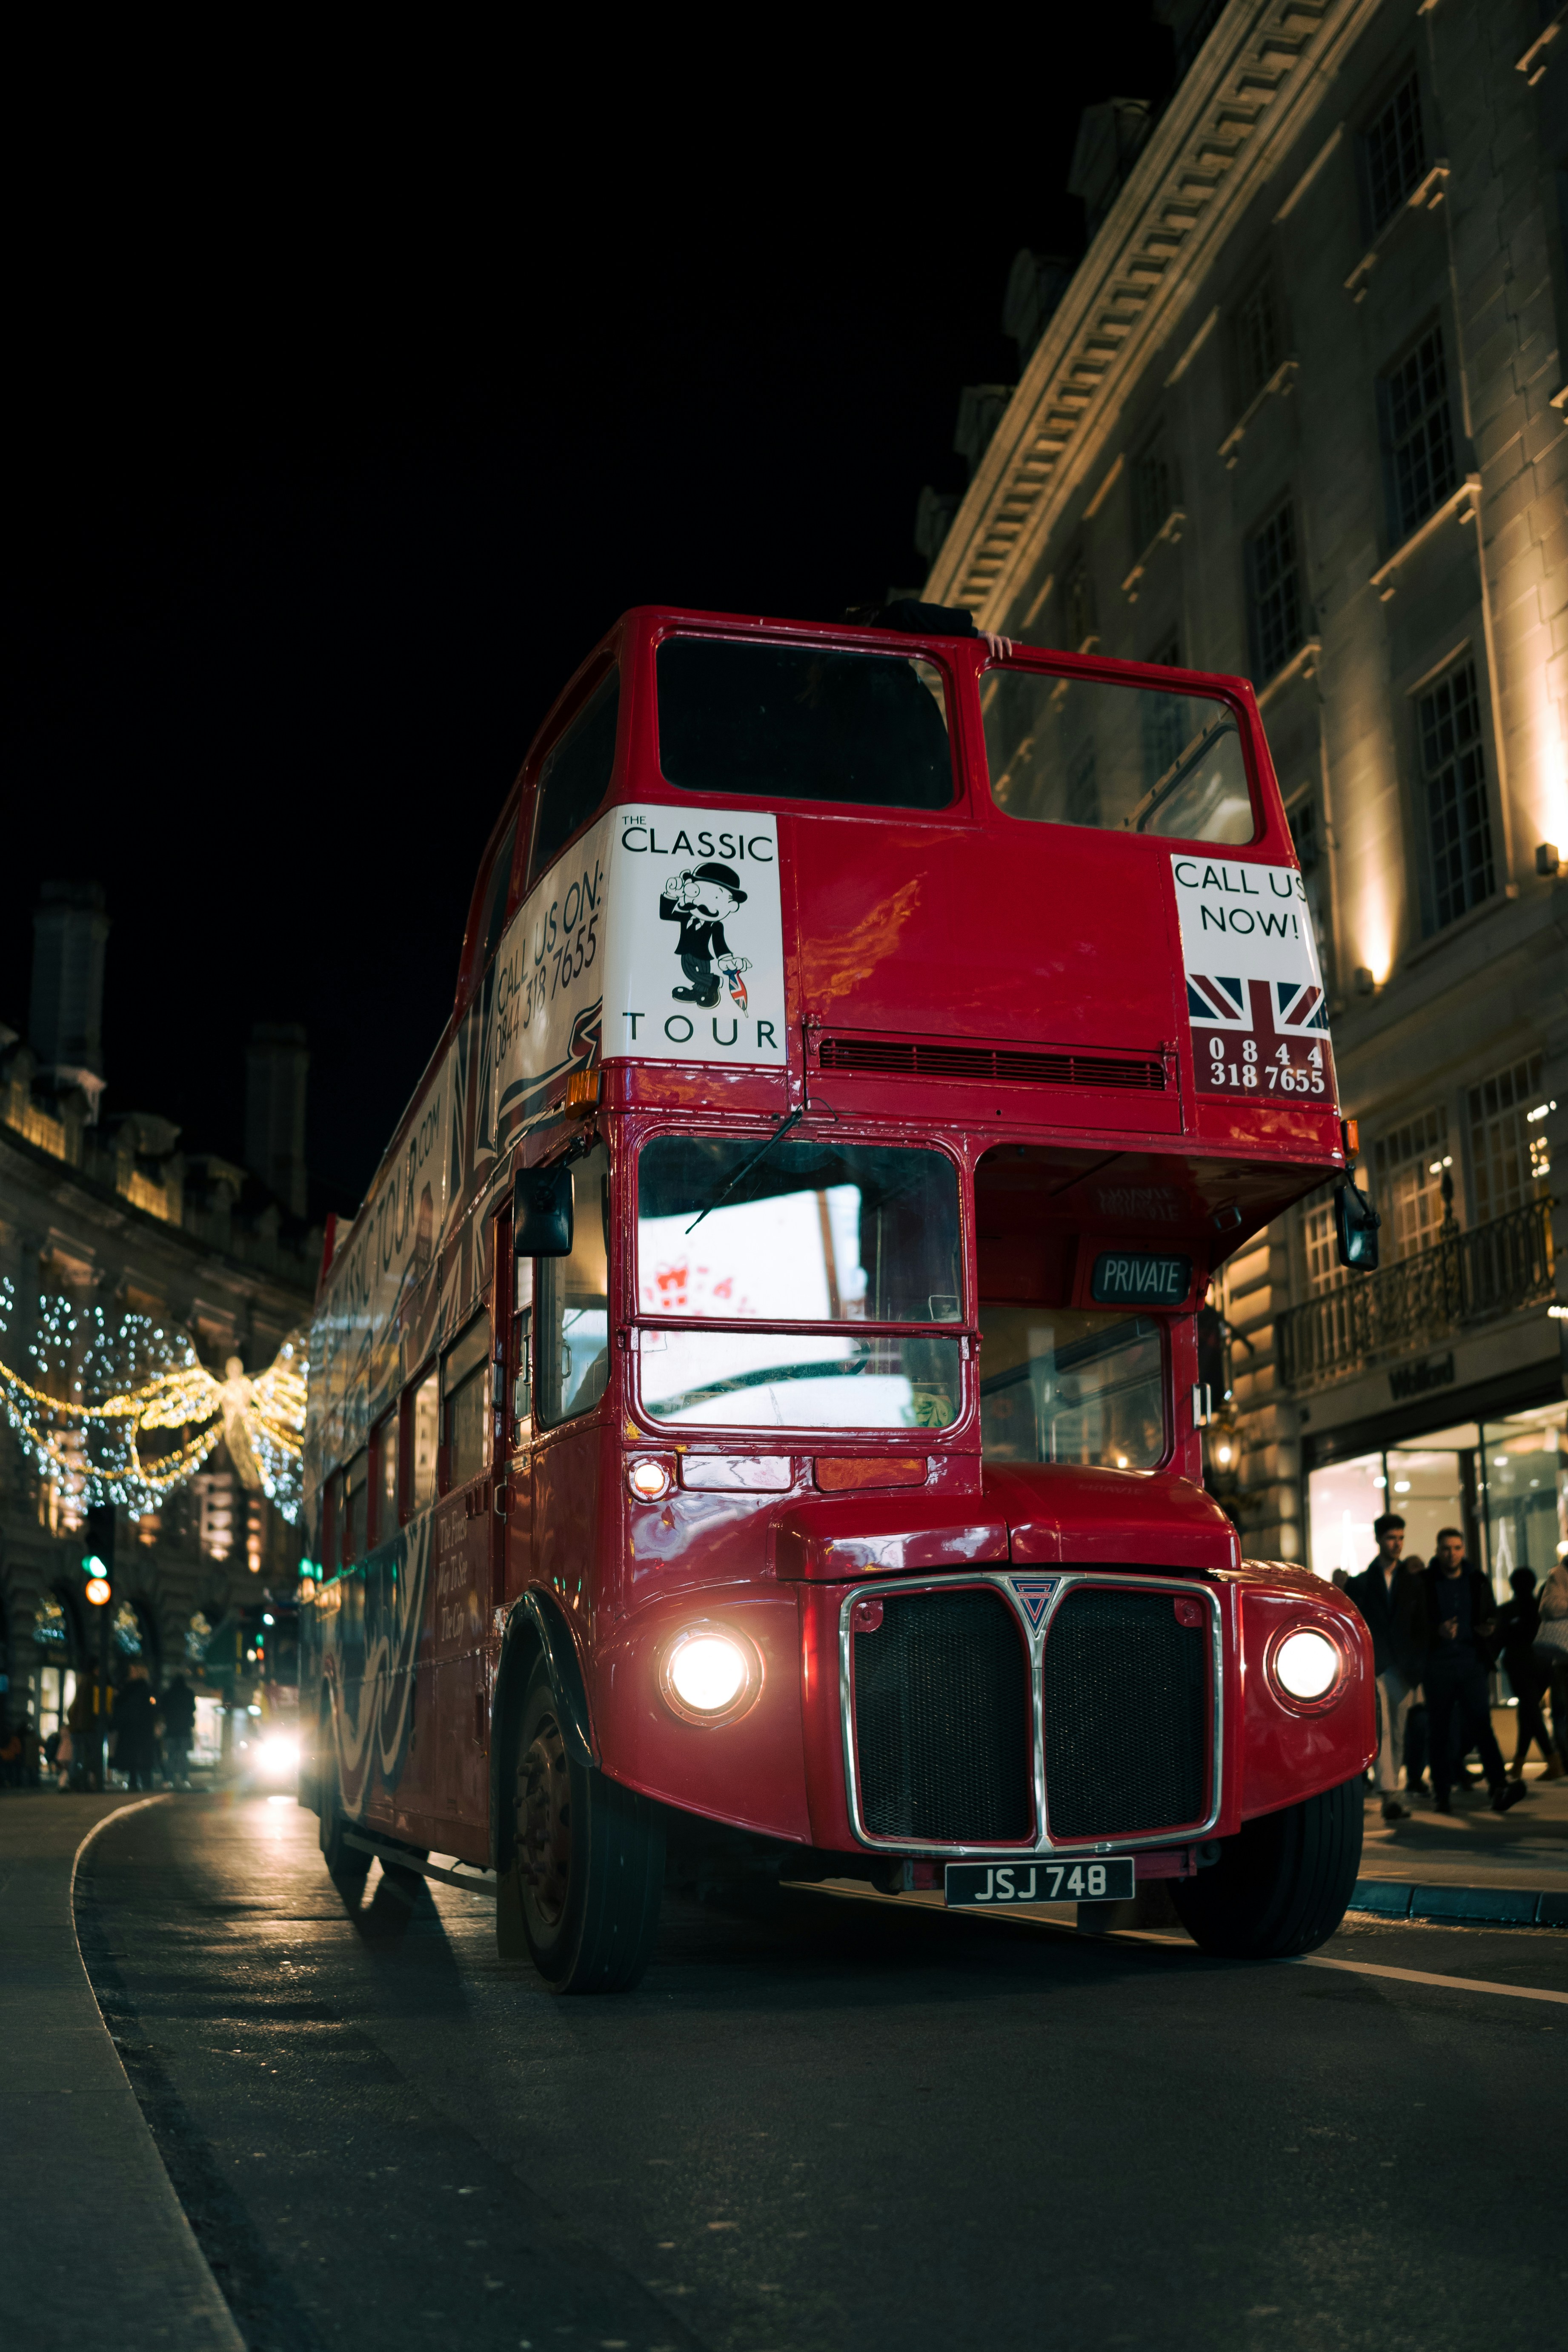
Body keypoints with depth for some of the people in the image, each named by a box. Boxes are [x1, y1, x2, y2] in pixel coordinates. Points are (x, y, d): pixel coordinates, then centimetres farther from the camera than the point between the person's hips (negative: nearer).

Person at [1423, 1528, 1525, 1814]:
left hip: (1472, 1663, 1)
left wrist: (1487, 1629, -4)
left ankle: (1499, 1787, -18)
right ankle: (1441, 1793, 9)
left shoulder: (1477, 1581, 11)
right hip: (1437, 1664, -1)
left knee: (1480, 1723, -11)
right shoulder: (1424, 1583, 1)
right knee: (1440, 1729, 3)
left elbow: (1489, 1617, 18)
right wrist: (1438, 1631, -19)